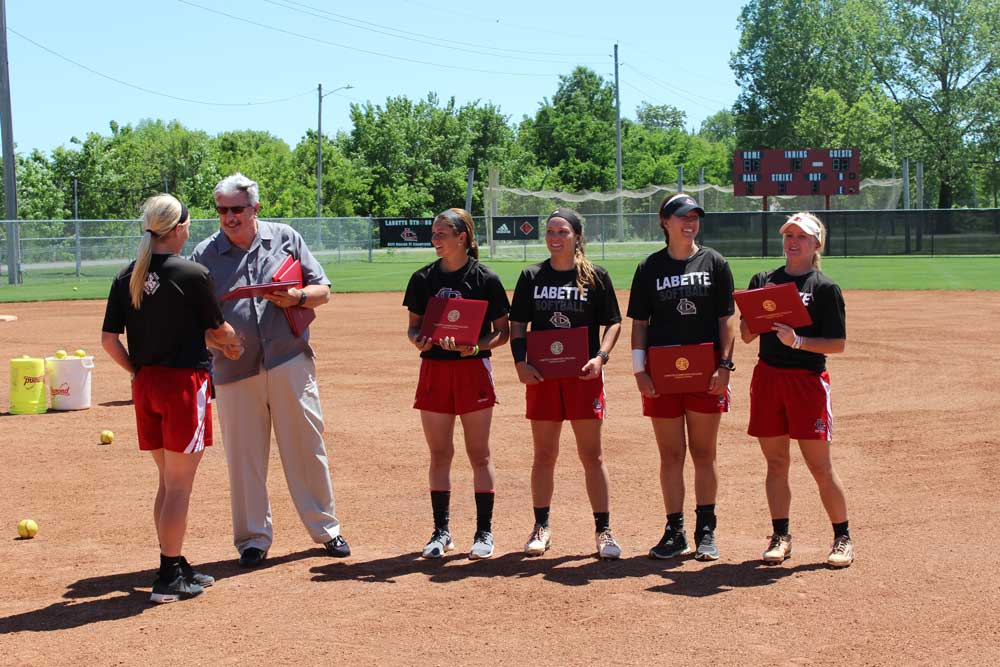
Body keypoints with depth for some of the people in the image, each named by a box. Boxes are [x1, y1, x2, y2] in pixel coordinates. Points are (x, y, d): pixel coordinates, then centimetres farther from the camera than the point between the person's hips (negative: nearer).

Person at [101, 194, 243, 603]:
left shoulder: (126, 278, 4)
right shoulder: (192, 274, -11)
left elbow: (108, 339, 2)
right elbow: (219, 330, -1)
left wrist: (137, 372, 12)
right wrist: (234, 343, 20)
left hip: (145, 385, 6)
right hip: (185, 381, -6)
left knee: (167, 481, 17)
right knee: (179, 485, 1)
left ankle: (176, 568, 24)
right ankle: (169, 577, 3)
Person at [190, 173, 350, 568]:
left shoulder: (285, 238, 6)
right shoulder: (205, 254, 5)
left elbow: (322, 289, 8)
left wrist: (297, 297, -12)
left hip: (290, 362, 0)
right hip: (234, 369, 0)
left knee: (307, 447, 5)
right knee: (244, 457, 5)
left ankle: (325, 529, 18)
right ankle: (253, 538, 18)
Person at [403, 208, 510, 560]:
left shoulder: (485, 279, -3)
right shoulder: (423, 278, 7)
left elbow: (503, 332, 0)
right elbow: (413, 325, 12)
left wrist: (478, 345, -18)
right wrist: (418, 340, -10)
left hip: (473, 369, -3)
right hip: (434, 369, 3)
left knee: (479, 454, 2)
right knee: (439, 453, 6)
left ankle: (484, 531, 11)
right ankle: (441, 531, 15)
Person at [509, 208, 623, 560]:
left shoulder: (596, 276, 1)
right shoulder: (532, 276, 6)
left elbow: (613, 322, 4)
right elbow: (517, 325, 8)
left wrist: (601, 356, -12)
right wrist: (520, 362, -6)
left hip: (584, 374, -2)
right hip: (541, 374, 2)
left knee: (592, 454, 1)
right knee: (544, 454, 8)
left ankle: (603, 530, 8)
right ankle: (541, 527, 20)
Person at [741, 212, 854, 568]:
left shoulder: (825, 288, -2)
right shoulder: (763, 281, 11)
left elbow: (838, 343, -6)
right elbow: (746, 335, 10)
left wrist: (797, 341, -20)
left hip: (808, 379, -4)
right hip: (767, 376, 4)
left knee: (820, 465, -2)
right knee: (775, 462, 7)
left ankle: (842, 537, 10)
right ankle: (780, 536, 16)